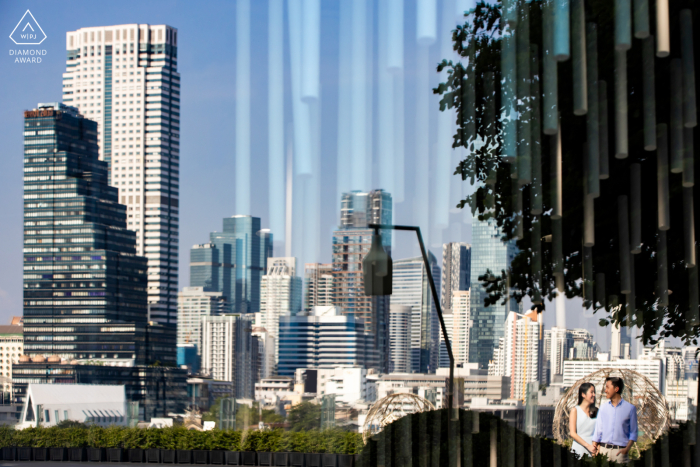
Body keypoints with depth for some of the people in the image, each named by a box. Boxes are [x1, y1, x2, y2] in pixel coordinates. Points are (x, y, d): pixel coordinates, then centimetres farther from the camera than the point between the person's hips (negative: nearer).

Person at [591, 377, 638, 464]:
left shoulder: (630, 408, 3)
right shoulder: (603, 407, 12)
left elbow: (633, 432, 4)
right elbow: (598, 429, 11)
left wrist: (627, 449, -9)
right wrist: (594, 448, 2)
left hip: (620, 451, -2)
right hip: (603, 449, 2)